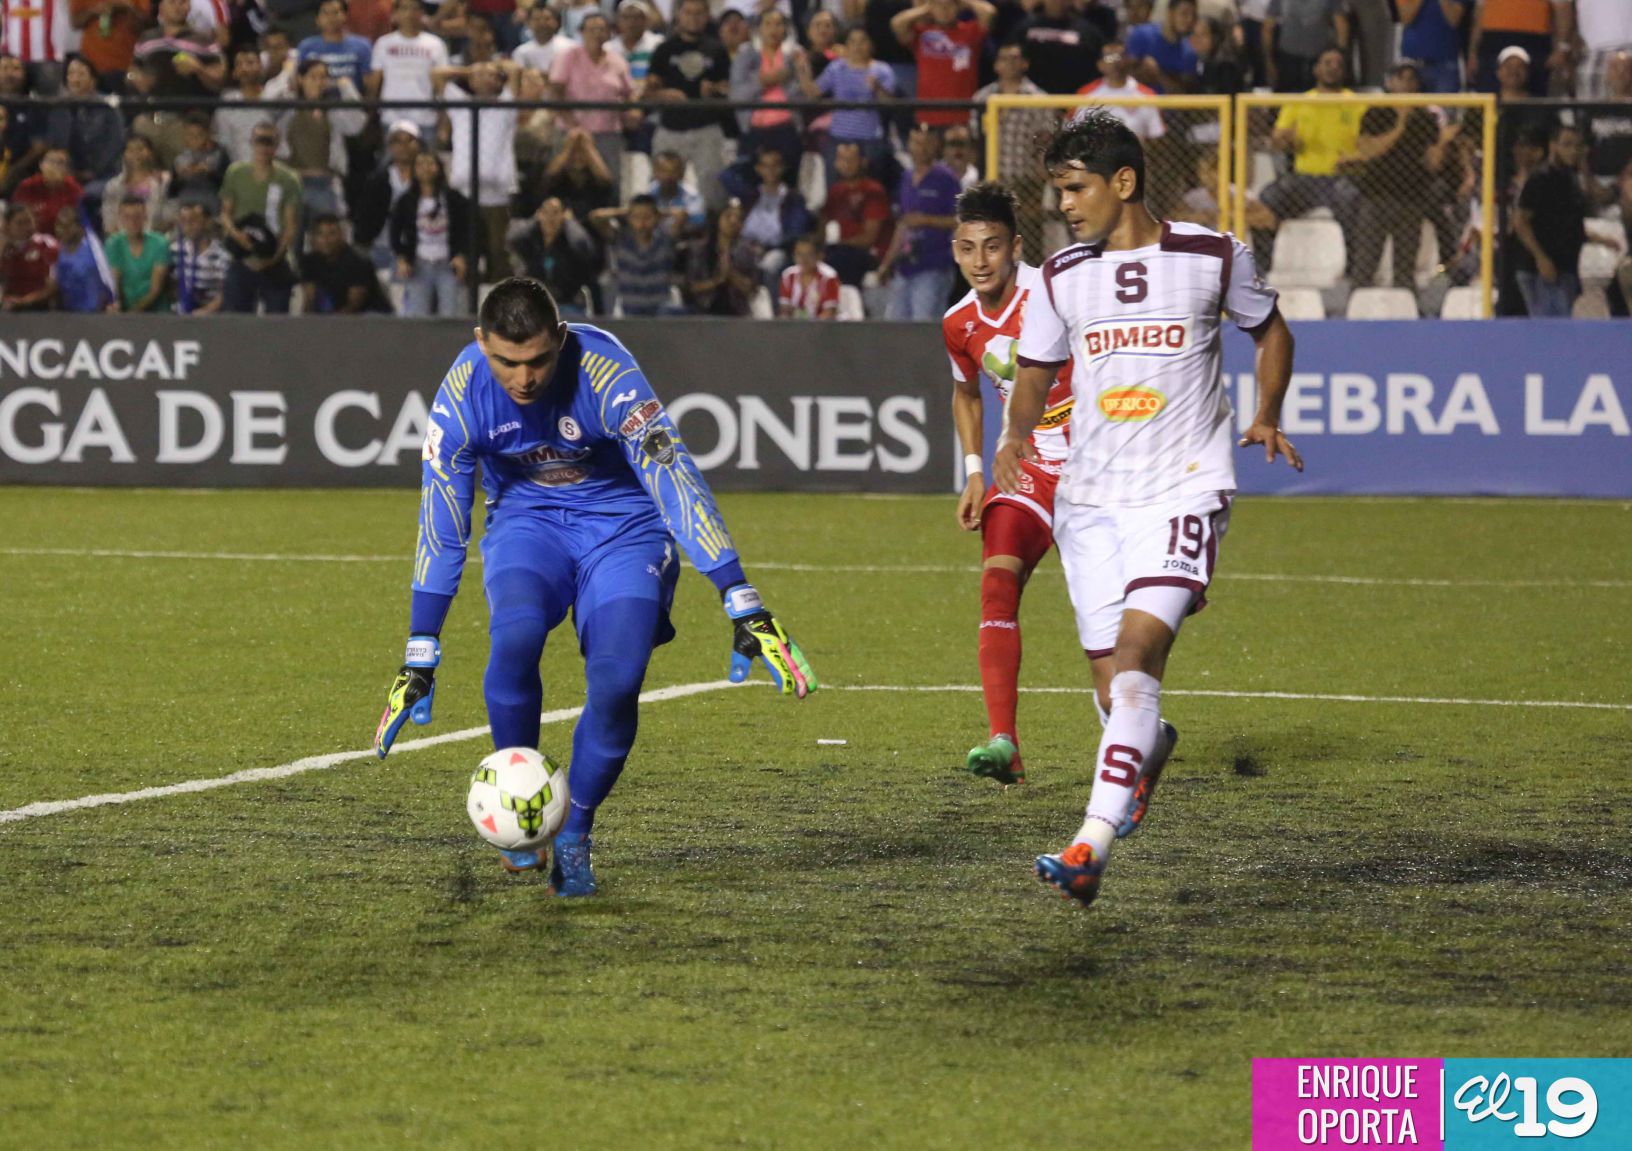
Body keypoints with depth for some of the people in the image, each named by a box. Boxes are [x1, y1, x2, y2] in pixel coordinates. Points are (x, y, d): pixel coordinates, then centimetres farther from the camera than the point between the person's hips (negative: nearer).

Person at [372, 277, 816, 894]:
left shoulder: (604, 371, -29)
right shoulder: (463, 393, -20)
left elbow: (675, 481, -29)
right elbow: (440, 528, -13)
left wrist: (744, 609, -33)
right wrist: (420, 658, -11)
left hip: (622, 524, -1)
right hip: (525, 521, 1)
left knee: (616, 683, -22)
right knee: (515, 636, -30)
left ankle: (573, 834, 1)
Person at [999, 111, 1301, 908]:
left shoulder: (1213, 257, -2)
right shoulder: (1062, 276, 5)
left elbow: (1270, 331, 14)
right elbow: (1035, 372, 16)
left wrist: (1267, 417, 1)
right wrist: (1014, 439, -3)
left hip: (1184, 490, -4)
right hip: (1089, 498, 4)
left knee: (1136, 652, -21)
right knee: (1109, 678, 5)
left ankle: (1093, 844, -30)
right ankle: (1150, 749, 43)